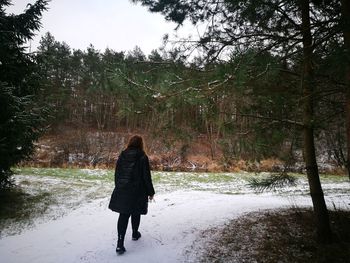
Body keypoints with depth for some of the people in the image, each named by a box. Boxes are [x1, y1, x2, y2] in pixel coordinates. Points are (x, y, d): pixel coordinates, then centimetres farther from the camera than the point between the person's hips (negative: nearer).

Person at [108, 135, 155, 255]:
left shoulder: (122, 156, 0)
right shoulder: (142, 157, -12)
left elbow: (116, 174, 7)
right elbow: (146, 177, -10)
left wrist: (118, 188, 19)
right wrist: (150, 192, 1)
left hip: (121, 191, 3)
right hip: (137, 191, -3)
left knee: (123, 215, 6)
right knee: (136, 213, 18)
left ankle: (120, 244, -1)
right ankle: (135, 234, 38)